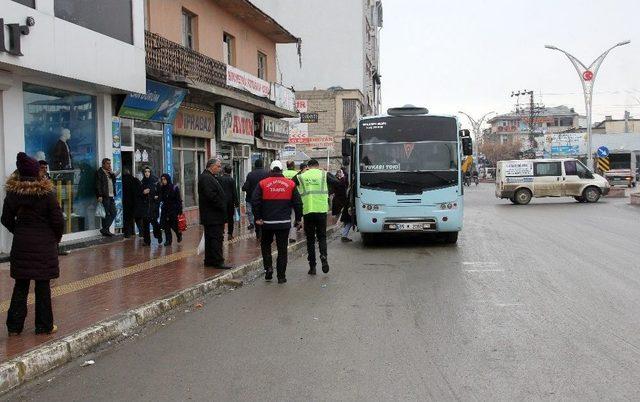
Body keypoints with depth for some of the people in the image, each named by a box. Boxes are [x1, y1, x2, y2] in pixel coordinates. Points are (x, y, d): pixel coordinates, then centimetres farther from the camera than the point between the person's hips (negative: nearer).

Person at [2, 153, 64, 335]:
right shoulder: (47, 193, -12)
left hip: (21, 244, 3)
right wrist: (56, 238, 6)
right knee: (43, 285, 5)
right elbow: (58, 220, -11)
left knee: (20, 285, 12)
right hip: (44, 244, -3)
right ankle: (44, 326, 13)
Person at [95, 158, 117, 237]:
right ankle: (105, 230, 2)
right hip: (104, 197, -8)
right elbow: (98, 185, -10)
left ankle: (105, 230, 12)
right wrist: (99, 196, -17)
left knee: (114, 213, 6)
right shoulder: (99, 172, -4)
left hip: (111, 196, 8)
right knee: (106, 214, -6)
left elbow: (114, 180, 13)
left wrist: (111, 173, 2)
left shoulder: (110, 173, 20)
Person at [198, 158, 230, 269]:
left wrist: (222, 206, 12)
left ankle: (209, 261, 20)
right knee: (217, 238, -8)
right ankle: (218, 261, -6)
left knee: (210, 238, 14)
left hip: (210, 216, 11)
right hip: (213, 215, -11)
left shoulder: (208, 177, 19)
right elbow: (211, 196, -24)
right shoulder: (206, 178, -16)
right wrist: (222, 207, -17)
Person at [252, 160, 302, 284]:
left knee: (265, 244, 21)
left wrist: (257, 218, 1)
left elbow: (255, 201, -5)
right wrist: (298, 219, 10)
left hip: (267, 222, 0)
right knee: (282, 249, 6)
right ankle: (281, 276, 7)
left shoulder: (263, 183, -1)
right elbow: (298, 203, 2)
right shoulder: (290, 184, 1)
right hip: (284, 223, 0)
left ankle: (268, 267, 6)